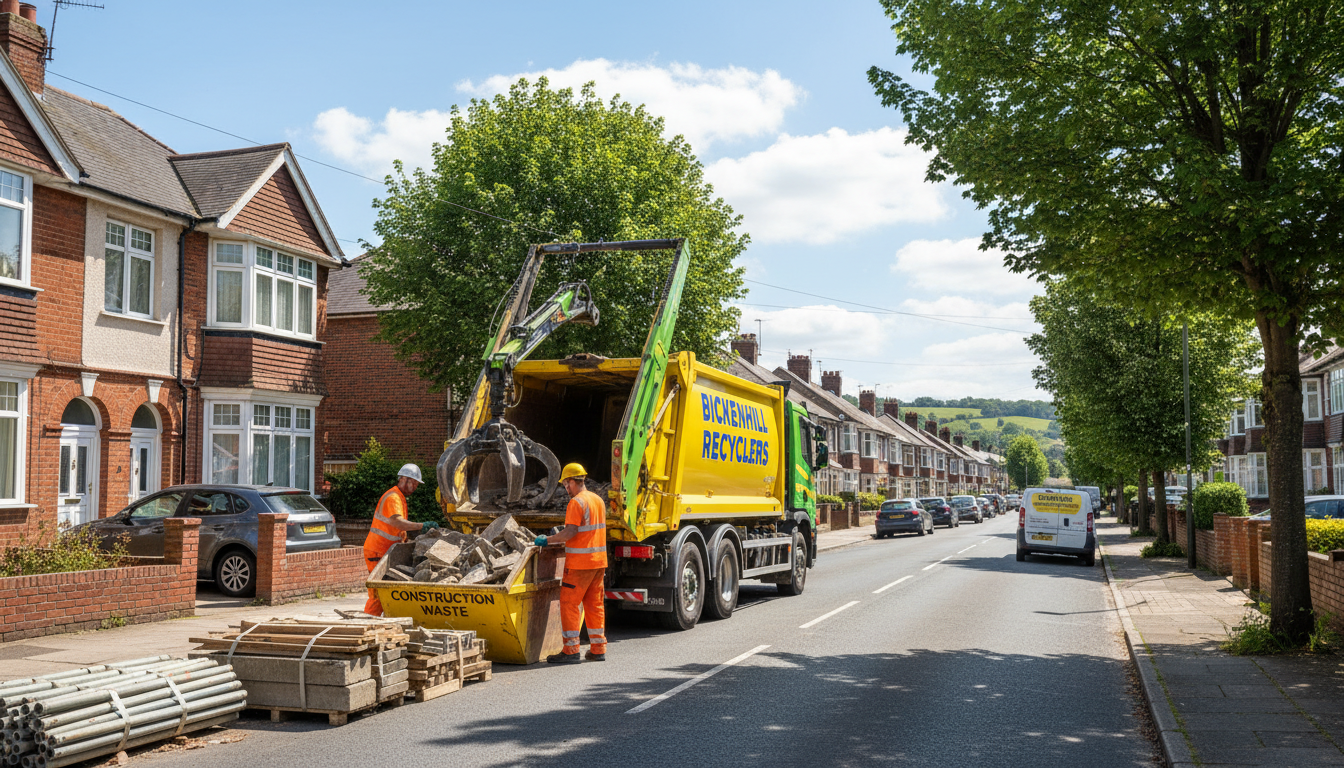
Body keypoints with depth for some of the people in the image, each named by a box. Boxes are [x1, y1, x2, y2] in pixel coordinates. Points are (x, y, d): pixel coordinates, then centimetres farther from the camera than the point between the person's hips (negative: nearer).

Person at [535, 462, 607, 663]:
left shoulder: (576, 502, -14)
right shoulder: (598, 500, 13)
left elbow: (570, 533, -21)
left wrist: (547, 540, -11)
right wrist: (560, 537, 23)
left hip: (580, 563, -8)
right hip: (599, 561, 8)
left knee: (569, 603, -2)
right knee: (594, 604, 12)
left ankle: (571, 650, -3)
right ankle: (598, 649, 15)